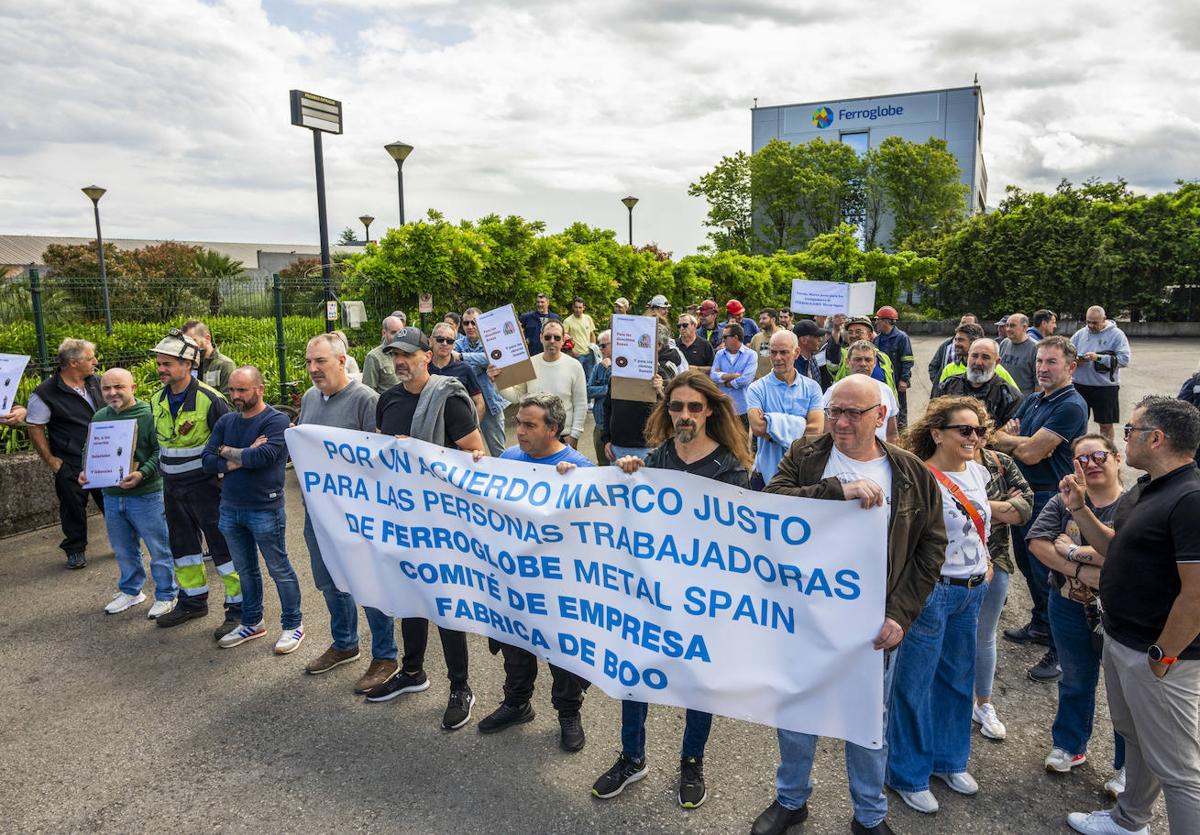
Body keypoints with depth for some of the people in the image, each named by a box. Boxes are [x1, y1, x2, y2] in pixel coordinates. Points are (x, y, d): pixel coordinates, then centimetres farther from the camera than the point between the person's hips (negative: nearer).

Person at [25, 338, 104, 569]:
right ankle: (75, 550, 24)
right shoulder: (46, 393, -13)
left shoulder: (95, 381, 4)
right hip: (70, 465, -4)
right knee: (74, 507, 7)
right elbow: (35, 428, -7)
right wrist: (51, 460, -8)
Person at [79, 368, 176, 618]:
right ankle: (131, 591, 37)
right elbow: (90, 450, 17)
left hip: (146, 495, -6)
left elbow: (160, 452, -15)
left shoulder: (149, 414, -13)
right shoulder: (99, 417, 7)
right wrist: (86, 470, 0)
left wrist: (142, 473, -27)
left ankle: (166, 596, 18)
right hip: (111, 495, 6)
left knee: (159, 549, 4)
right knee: (123, 550, 20)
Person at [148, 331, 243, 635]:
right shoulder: (157, 400, 6)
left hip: (205, 487, -8)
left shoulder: (210, 399, -16)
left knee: (223, 546, -3)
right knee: (182, 544, 18)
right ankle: (193, 600, 35)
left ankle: (239, 607, 6)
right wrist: (159, 472, 15)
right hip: (172, 487, 8)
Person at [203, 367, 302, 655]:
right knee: (245, 569, 18)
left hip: (264, 509, -6)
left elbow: (262, 456, -26)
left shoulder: (276, 420, -12)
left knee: (279, 569, 5)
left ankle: (293, 625, 18)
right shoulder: (226, 421, 7)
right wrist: (244, 457, -15)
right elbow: (207, 461, -1)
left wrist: (227, 452, -10)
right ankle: (252, 623, 33)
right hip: (230, 507, 7)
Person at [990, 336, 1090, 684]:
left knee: (1048, 575, -1)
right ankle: (1039, 625, 39)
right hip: (1023, 494, 9)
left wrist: (1008, 438, -4)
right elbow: (997, 439, 5)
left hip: (1050, 500, -9)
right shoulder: (1032, 400, 9)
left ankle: (1060, 650, 12)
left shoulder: (1071, 406, -19)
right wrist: (1024, 440, -15)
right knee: (1028, 565, 21)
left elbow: (1031, 453, -23)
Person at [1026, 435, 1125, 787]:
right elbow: (1037, 542, -12)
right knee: (1075, 682, 21)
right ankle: (1070, 746, 41)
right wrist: (1080, 571, -23)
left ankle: (1127, 765, 31)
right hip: (1070, 609, 3)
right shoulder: (1063, 502, -2)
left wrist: (1072, 551, -21)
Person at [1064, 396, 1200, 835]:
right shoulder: (1144, 489, 7)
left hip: (1159, 655, -10)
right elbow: (1118, 548, 16)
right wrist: (1079, 508, 7)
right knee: (1135, 738, 26)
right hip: (1119, 641, 10)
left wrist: (1162, 656, -20)